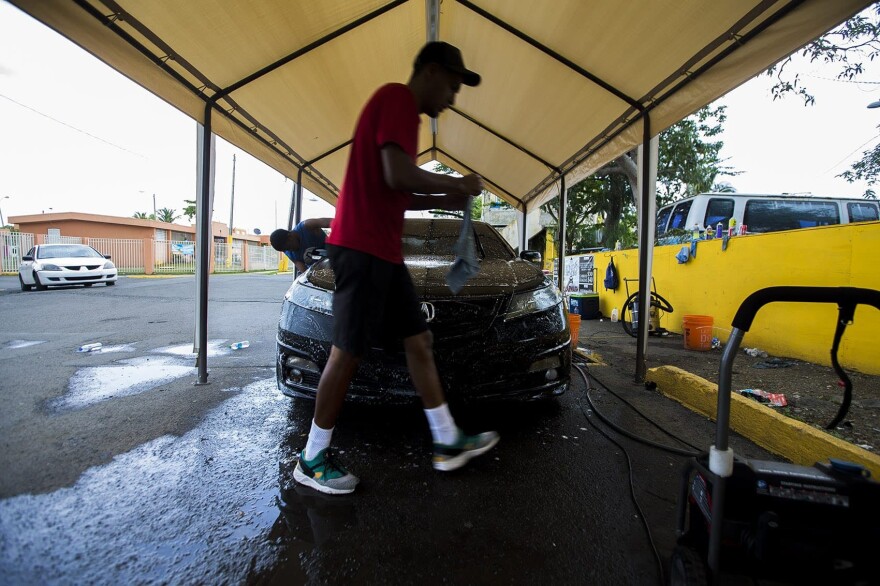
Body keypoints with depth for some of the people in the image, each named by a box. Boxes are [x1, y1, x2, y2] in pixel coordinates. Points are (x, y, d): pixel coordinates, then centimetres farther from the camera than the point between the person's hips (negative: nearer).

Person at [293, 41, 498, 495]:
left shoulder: (397, 108, 26)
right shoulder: (398, 99, -6)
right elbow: (397, 176, -21)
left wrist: (441, 201, 17)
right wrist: (456, 184, -6)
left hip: (382, 251, 10)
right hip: (362, 247, -10)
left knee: (419, 340, 9)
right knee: (348, 352, -3)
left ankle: (448, 442, 20)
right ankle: (312, 459, 15)